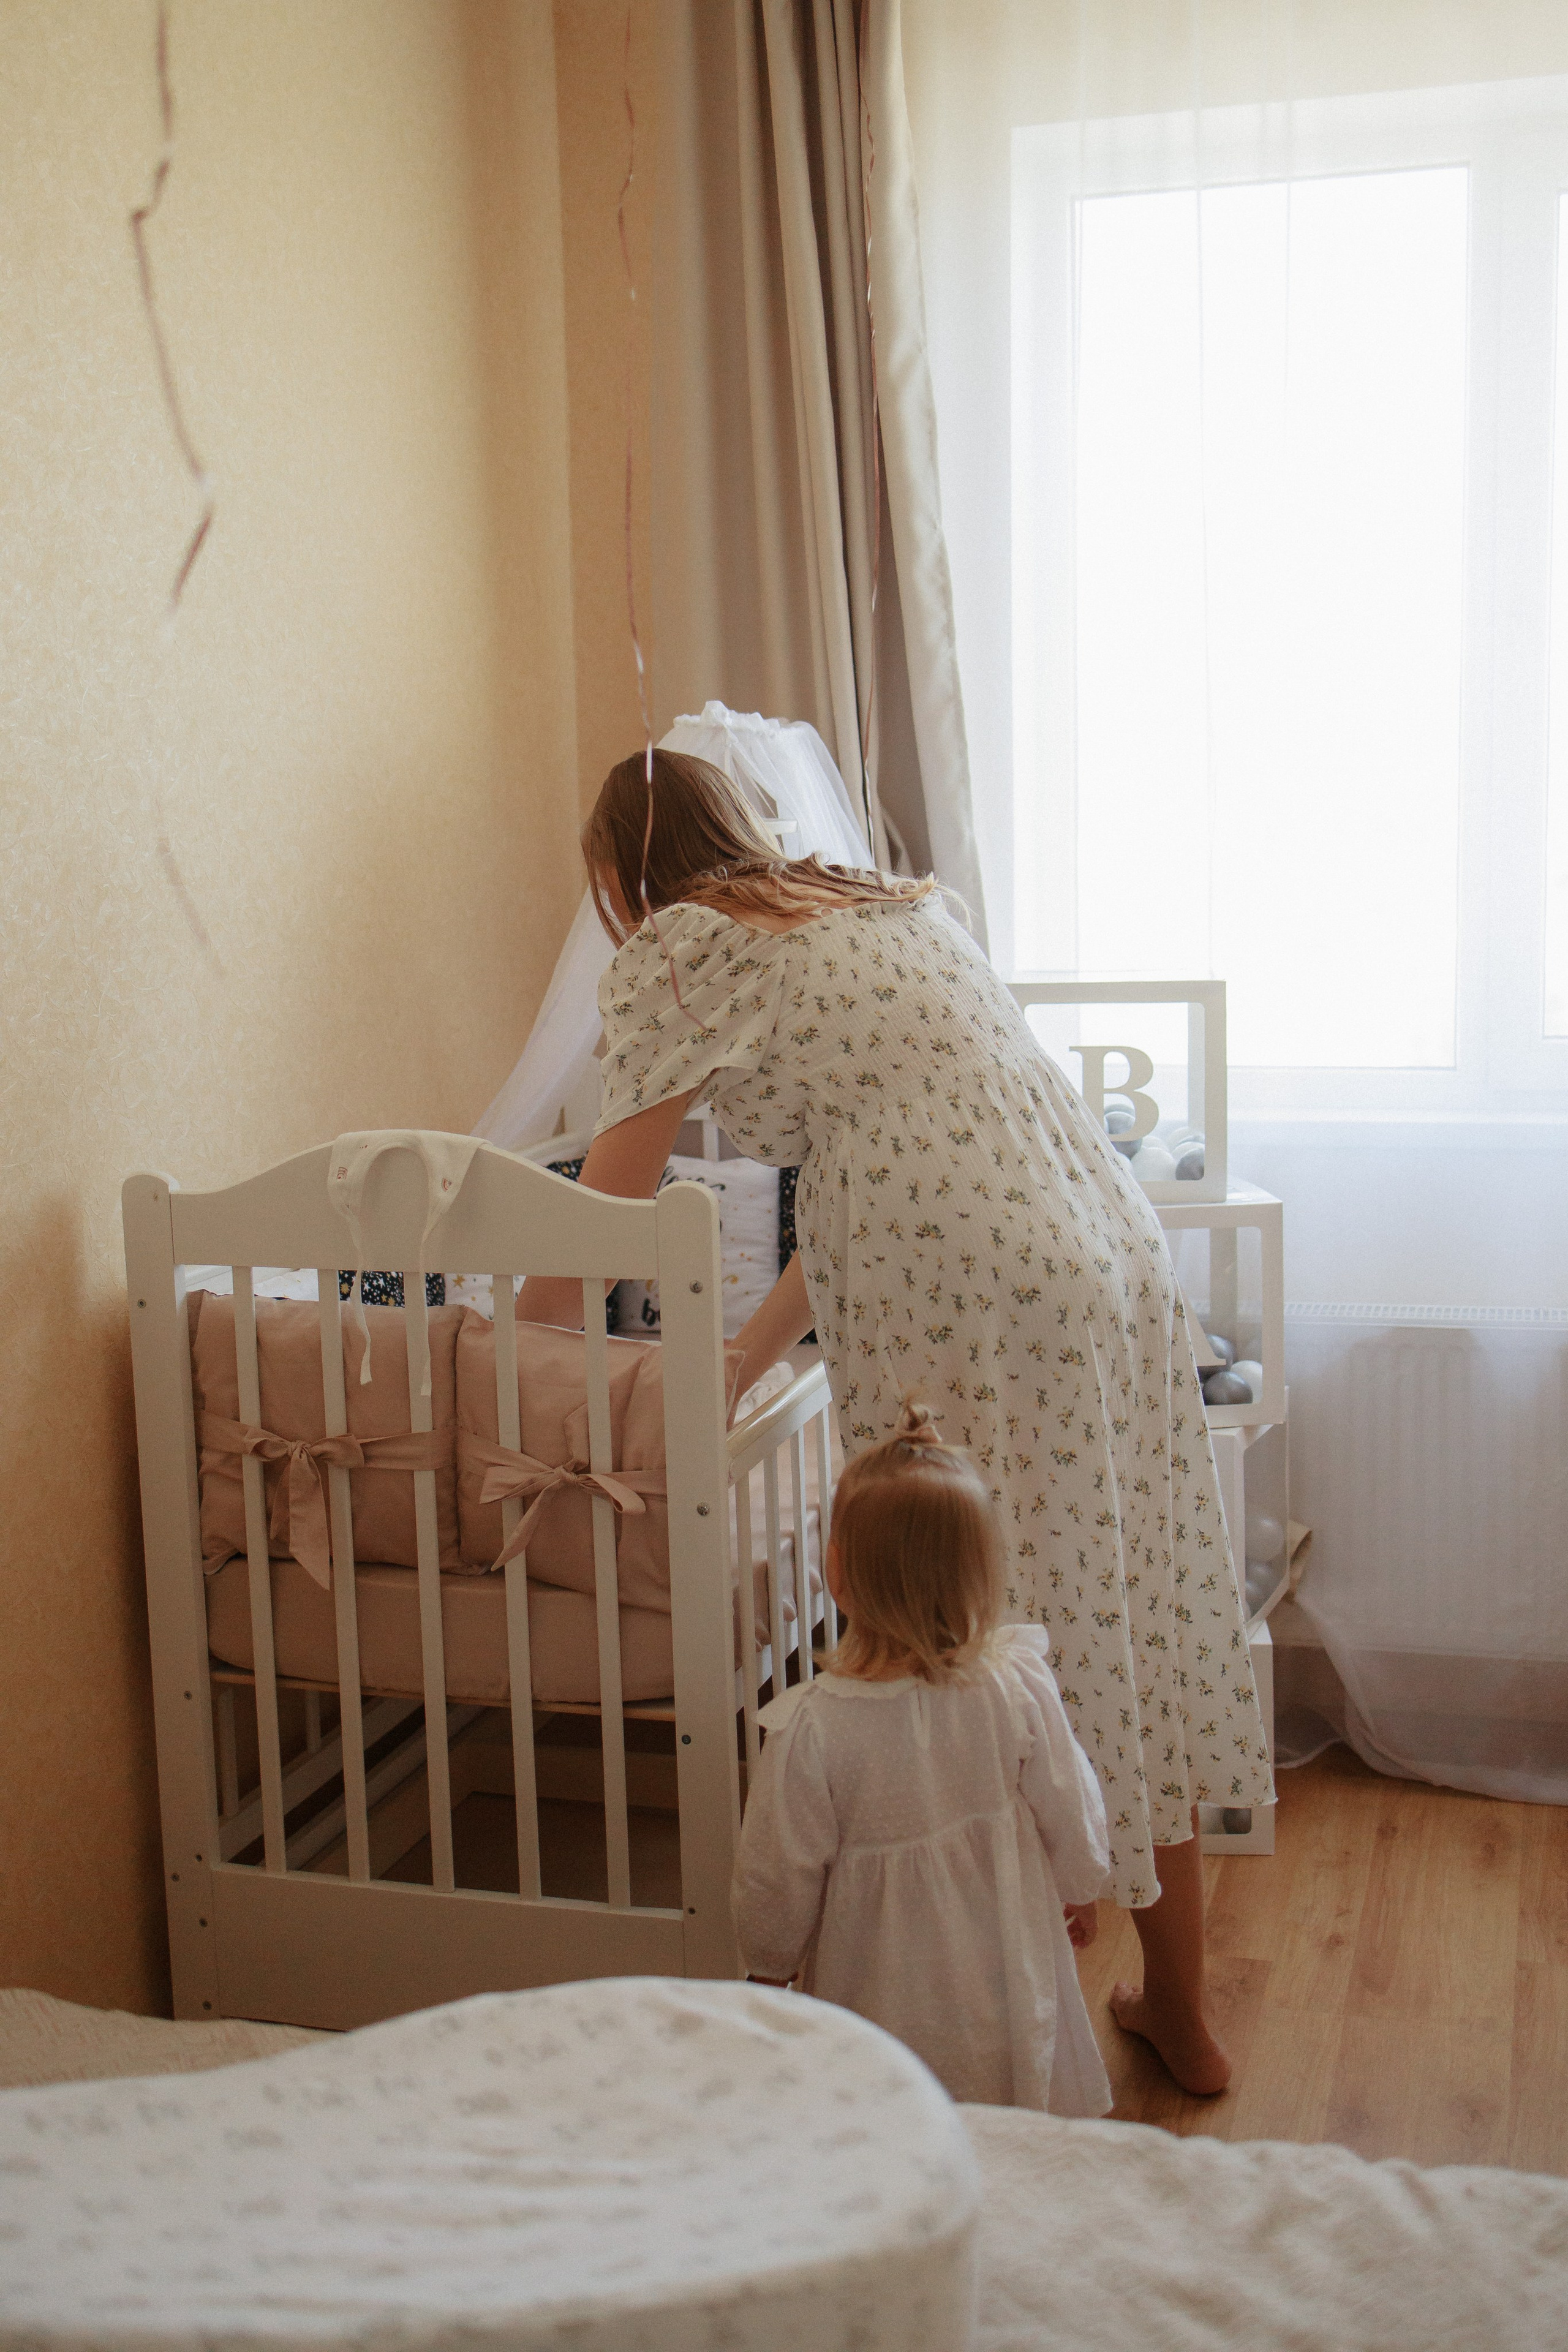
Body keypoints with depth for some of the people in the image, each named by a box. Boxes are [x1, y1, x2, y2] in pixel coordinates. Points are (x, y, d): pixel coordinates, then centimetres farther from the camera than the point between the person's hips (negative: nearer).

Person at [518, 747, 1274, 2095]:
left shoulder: (678, 950, 3)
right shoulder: (876, 904, 26)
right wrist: (744, 1364, 29)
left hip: (967, 1316, -8)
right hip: (1114, 1260, 9)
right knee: (1136, 1632, 15)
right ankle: (1181, 2017, 29)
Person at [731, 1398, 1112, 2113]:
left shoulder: (810, 1730, -25)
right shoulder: (1020, 1690, -18)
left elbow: (779, 1878, -13)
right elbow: (1073, 1818, -3)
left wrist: (769, 1966, 7)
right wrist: (1081, 1888, 18)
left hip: (880, 2000, -2)